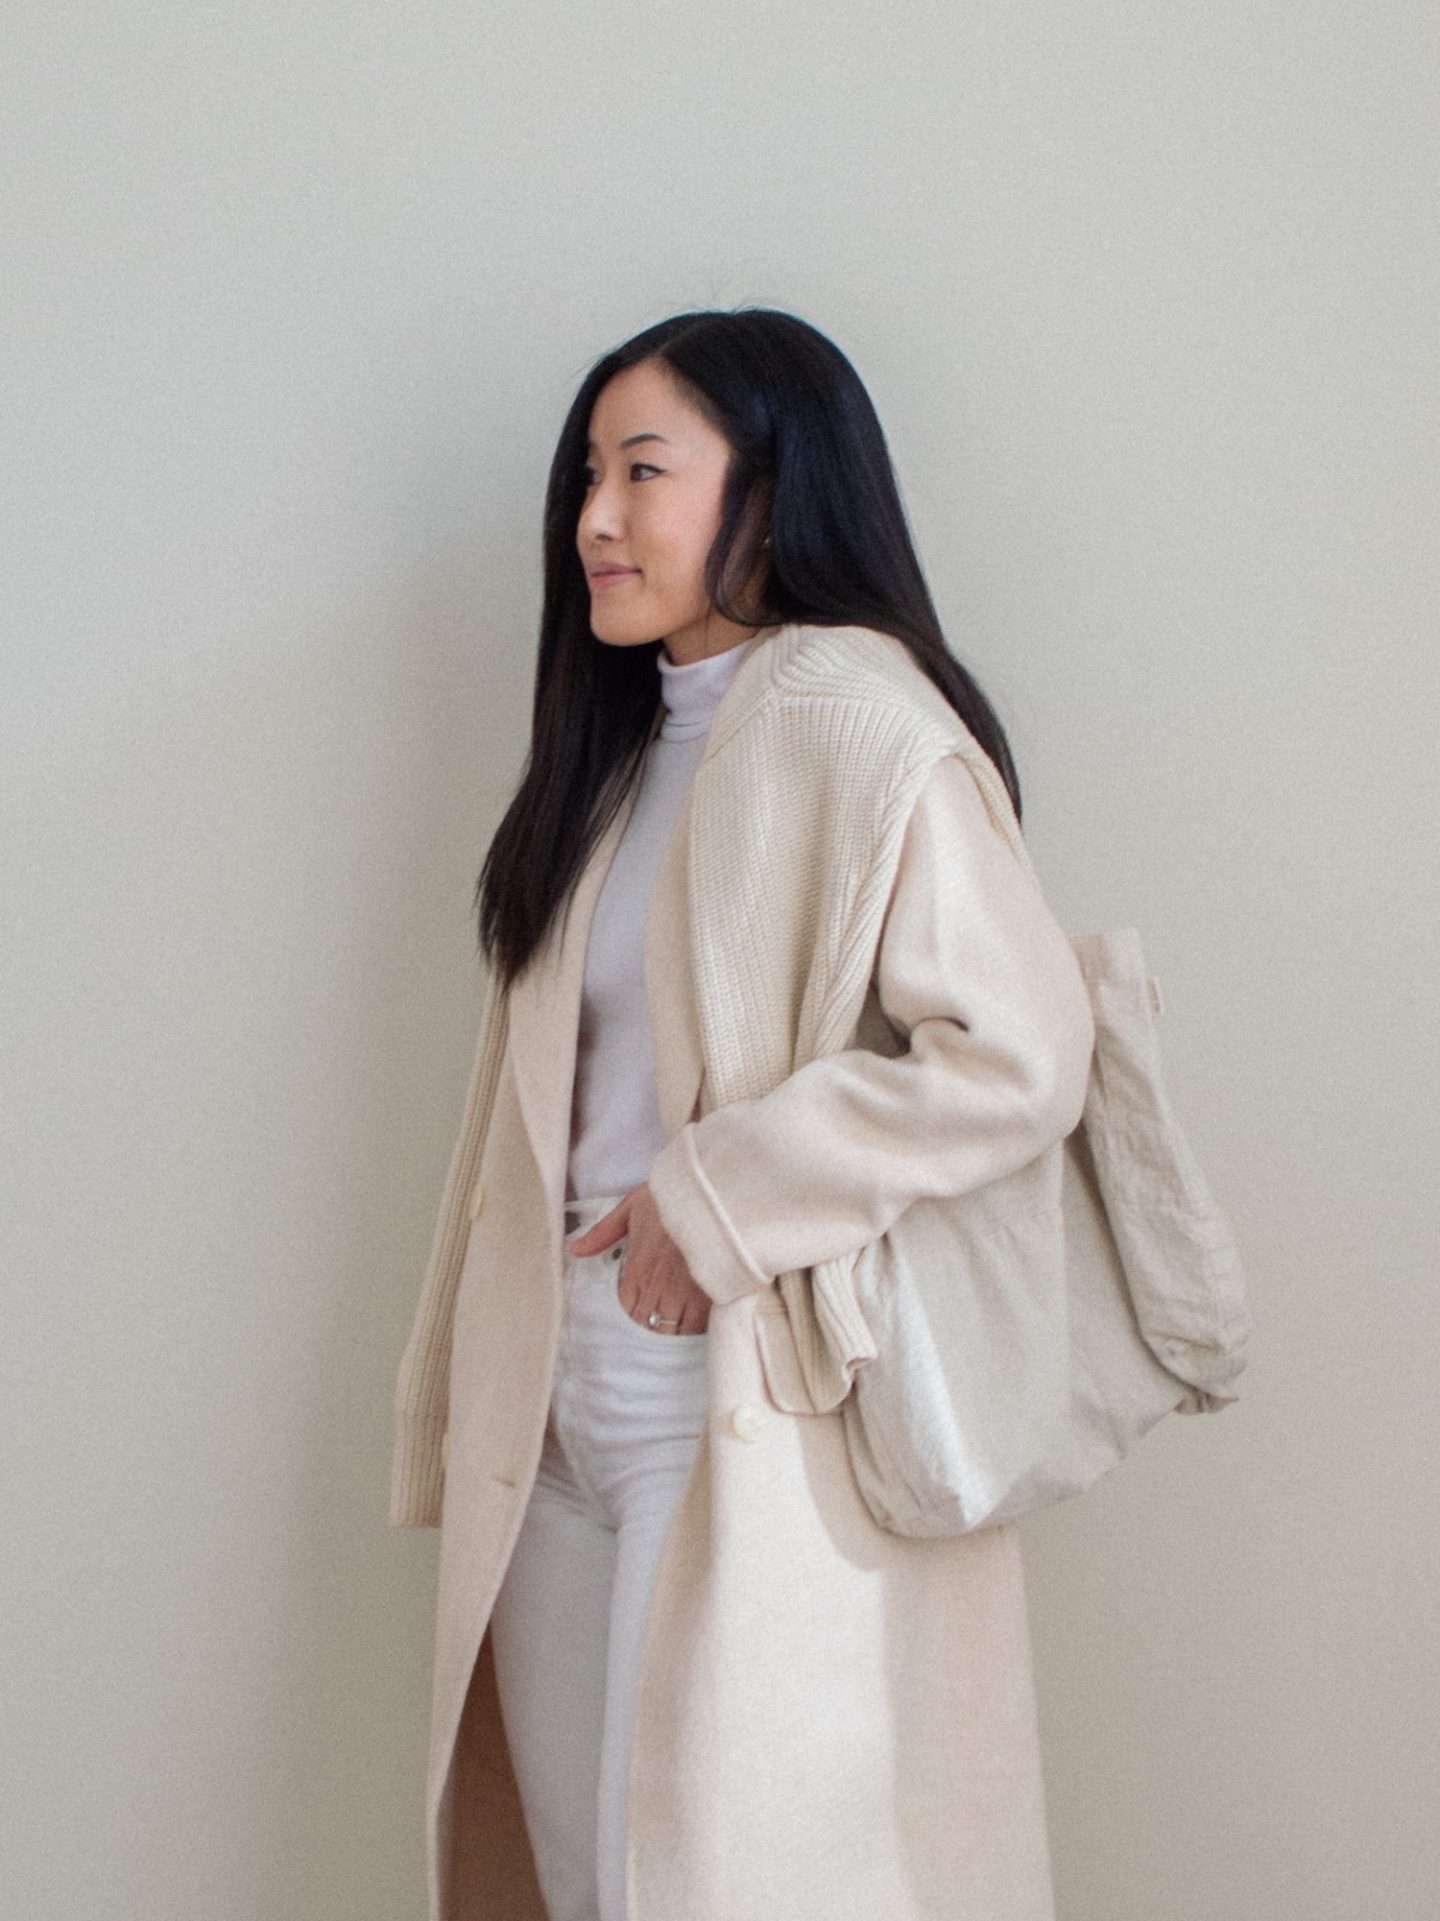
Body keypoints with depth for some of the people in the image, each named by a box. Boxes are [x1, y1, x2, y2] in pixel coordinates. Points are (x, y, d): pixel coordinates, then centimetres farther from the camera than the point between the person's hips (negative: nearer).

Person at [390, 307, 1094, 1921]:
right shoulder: (622, 747, 15)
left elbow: (1018, 1052, -23)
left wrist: (716, 1202, -17)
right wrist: (469, 1420, 12)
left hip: (762, 1432, -8)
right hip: (568, 1423, 8)